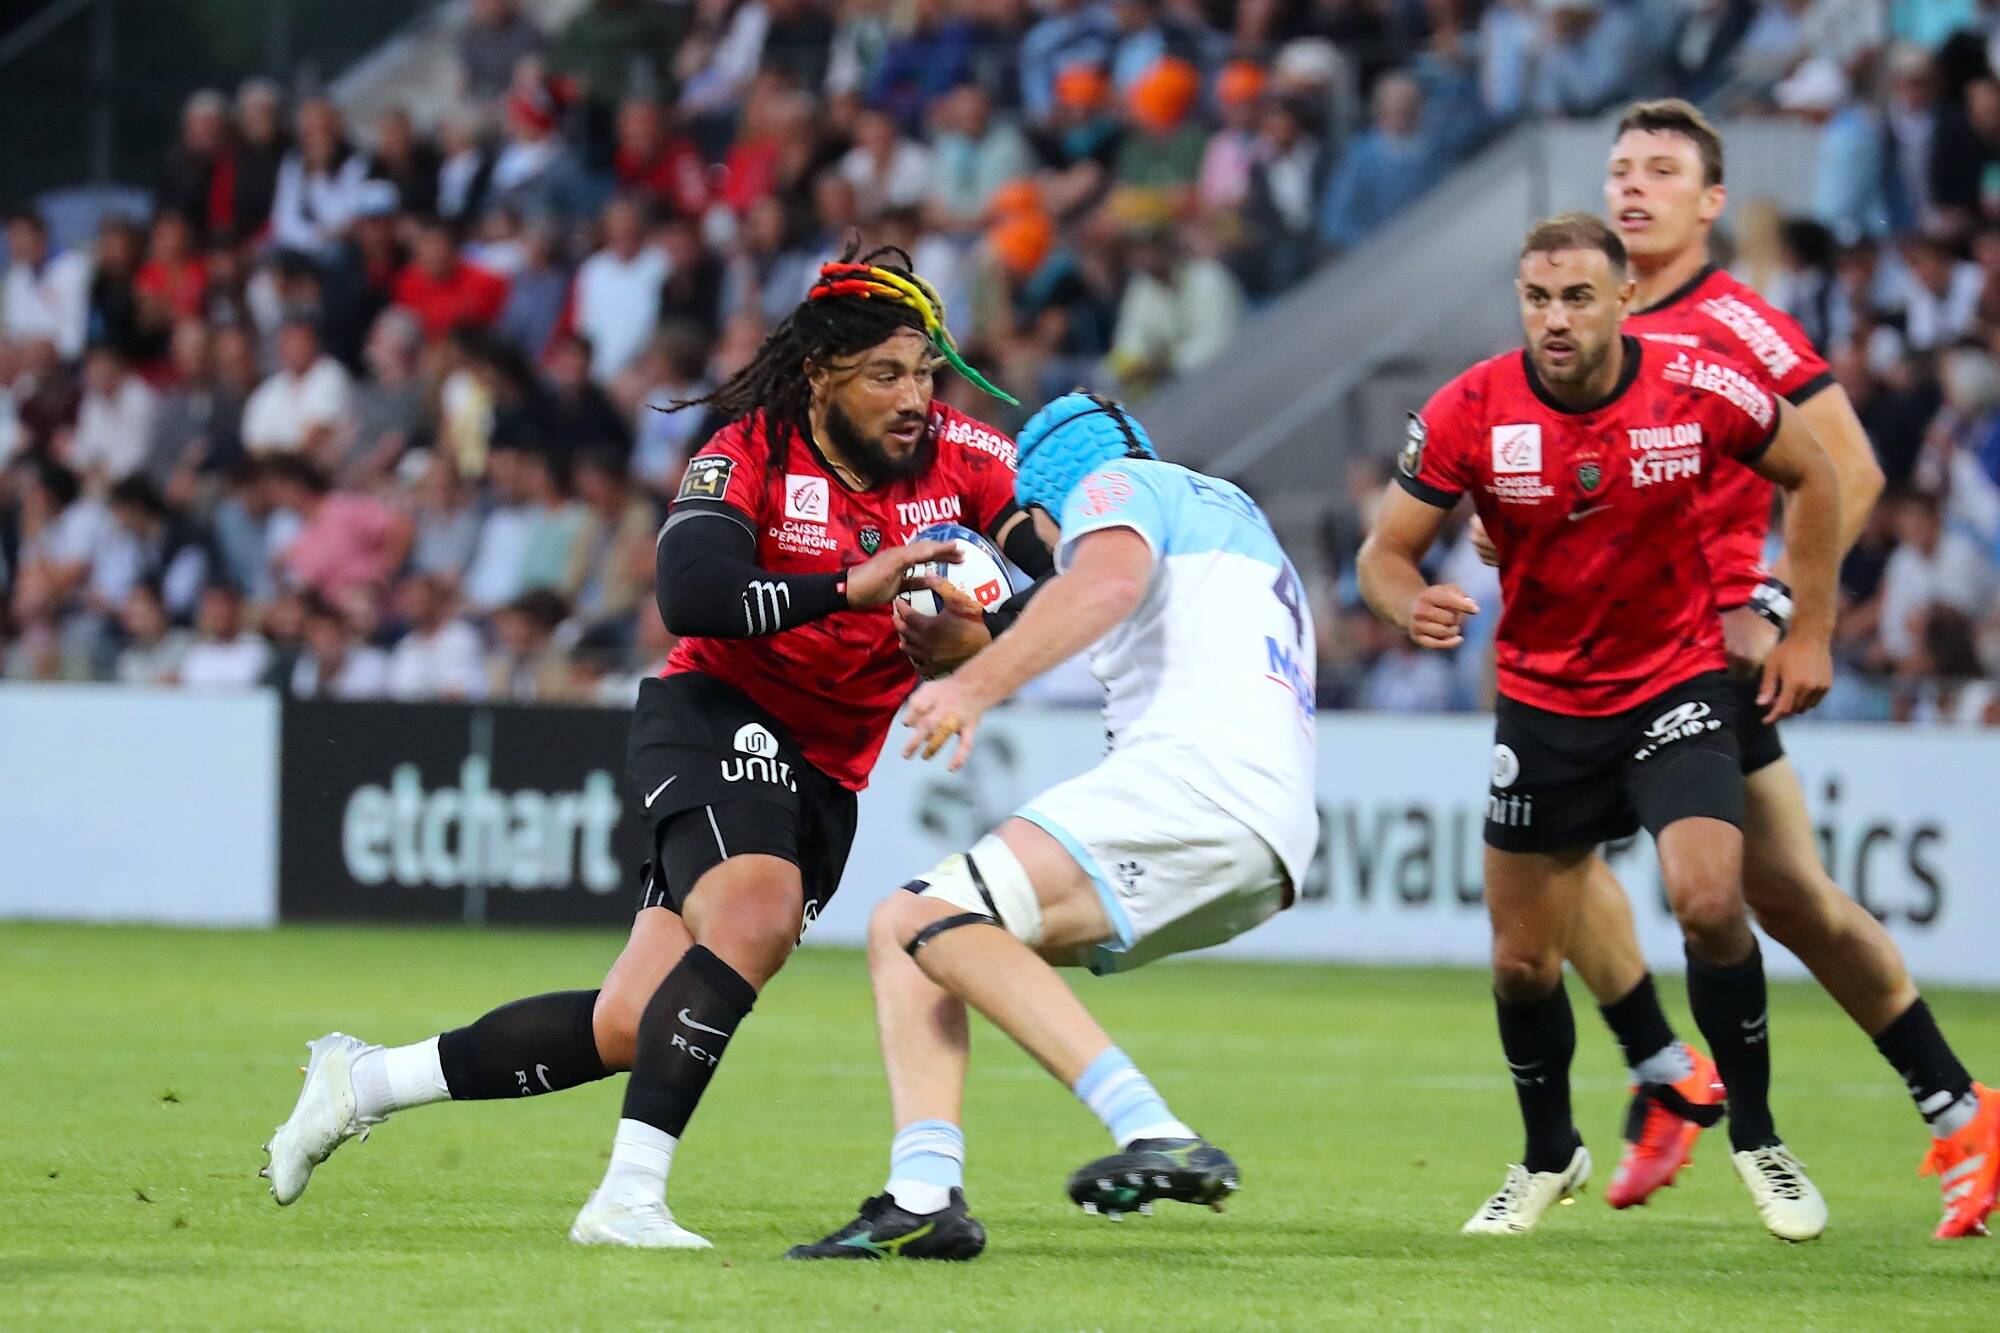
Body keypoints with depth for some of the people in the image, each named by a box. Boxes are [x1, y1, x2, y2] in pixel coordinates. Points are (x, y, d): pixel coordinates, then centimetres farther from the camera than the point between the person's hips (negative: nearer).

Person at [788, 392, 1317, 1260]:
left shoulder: (1113, 483, 8)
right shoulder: (1229, 509, 36)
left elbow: (1110, 579, -15)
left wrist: (981, 683, -27)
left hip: (1205, 772, -9)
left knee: (937, 920, -22)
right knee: (901, 930, 7)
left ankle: (1155, 1138, -33)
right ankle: (922, 1199, -12)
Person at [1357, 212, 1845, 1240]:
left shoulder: (1700, 390, -16)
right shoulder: (1469, 413, -16)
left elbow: (1811, 476, 2)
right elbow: (1385, 551, -9)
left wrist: (1809, 633, 1)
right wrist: (1414, 606, -32)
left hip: (1677, 682, -2)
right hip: (1541, 702, 2)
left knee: (1708, 903, -22)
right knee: (1522, 960, 5)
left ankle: (1755, 1138, -2)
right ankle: (1549, 1157, 31)